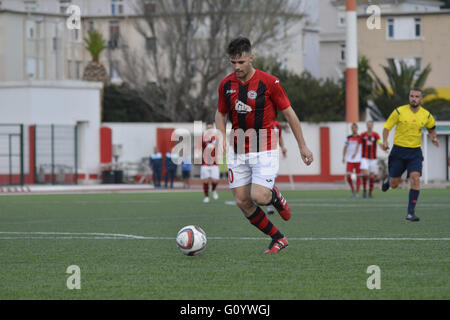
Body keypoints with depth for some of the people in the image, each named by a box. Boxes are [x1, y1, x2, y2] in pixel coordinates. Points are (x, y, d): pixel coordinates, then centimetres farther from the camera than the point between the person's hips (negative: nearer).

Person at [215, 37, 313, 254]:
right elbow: (221, 114, 16)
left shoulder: (269, 82, -11)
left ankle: (275, 196, 19)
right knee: (242, 202, -1)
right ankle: (278, 239, 14)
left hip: (264, 150, -5)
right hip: (237, 152, 5)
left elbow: (289, 113, -2)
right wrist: (222, 138, -3)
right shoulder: (226, 85, 2)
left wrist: (302, 146, 0)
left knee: (258, 197, -19)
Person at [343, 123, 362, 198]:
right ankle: (352, 188, 12)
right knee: (348, 176, -10)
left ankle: (357, 192, 8)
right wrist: (343, 157, 7)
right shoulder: (348, 138, 8)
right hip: (350, 160, 1)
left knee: (358, 176, 0)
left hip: (358, 160, -1)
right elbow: (345, 147, 14)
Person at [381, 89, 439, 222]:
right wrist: (385, 141, -19)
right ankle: (388, 180, 45)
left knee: (415, 178, -20)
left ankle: (411, 213, -17)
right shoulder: (399, 111, -8)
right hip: (398, 151, -1)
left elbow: (431, 127, 20)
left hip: (415, 152, 1)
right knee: (394, 184, 4)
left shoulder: (426, 115, 0)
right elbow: (387, 127, -2)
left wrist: (434, 138, 0)